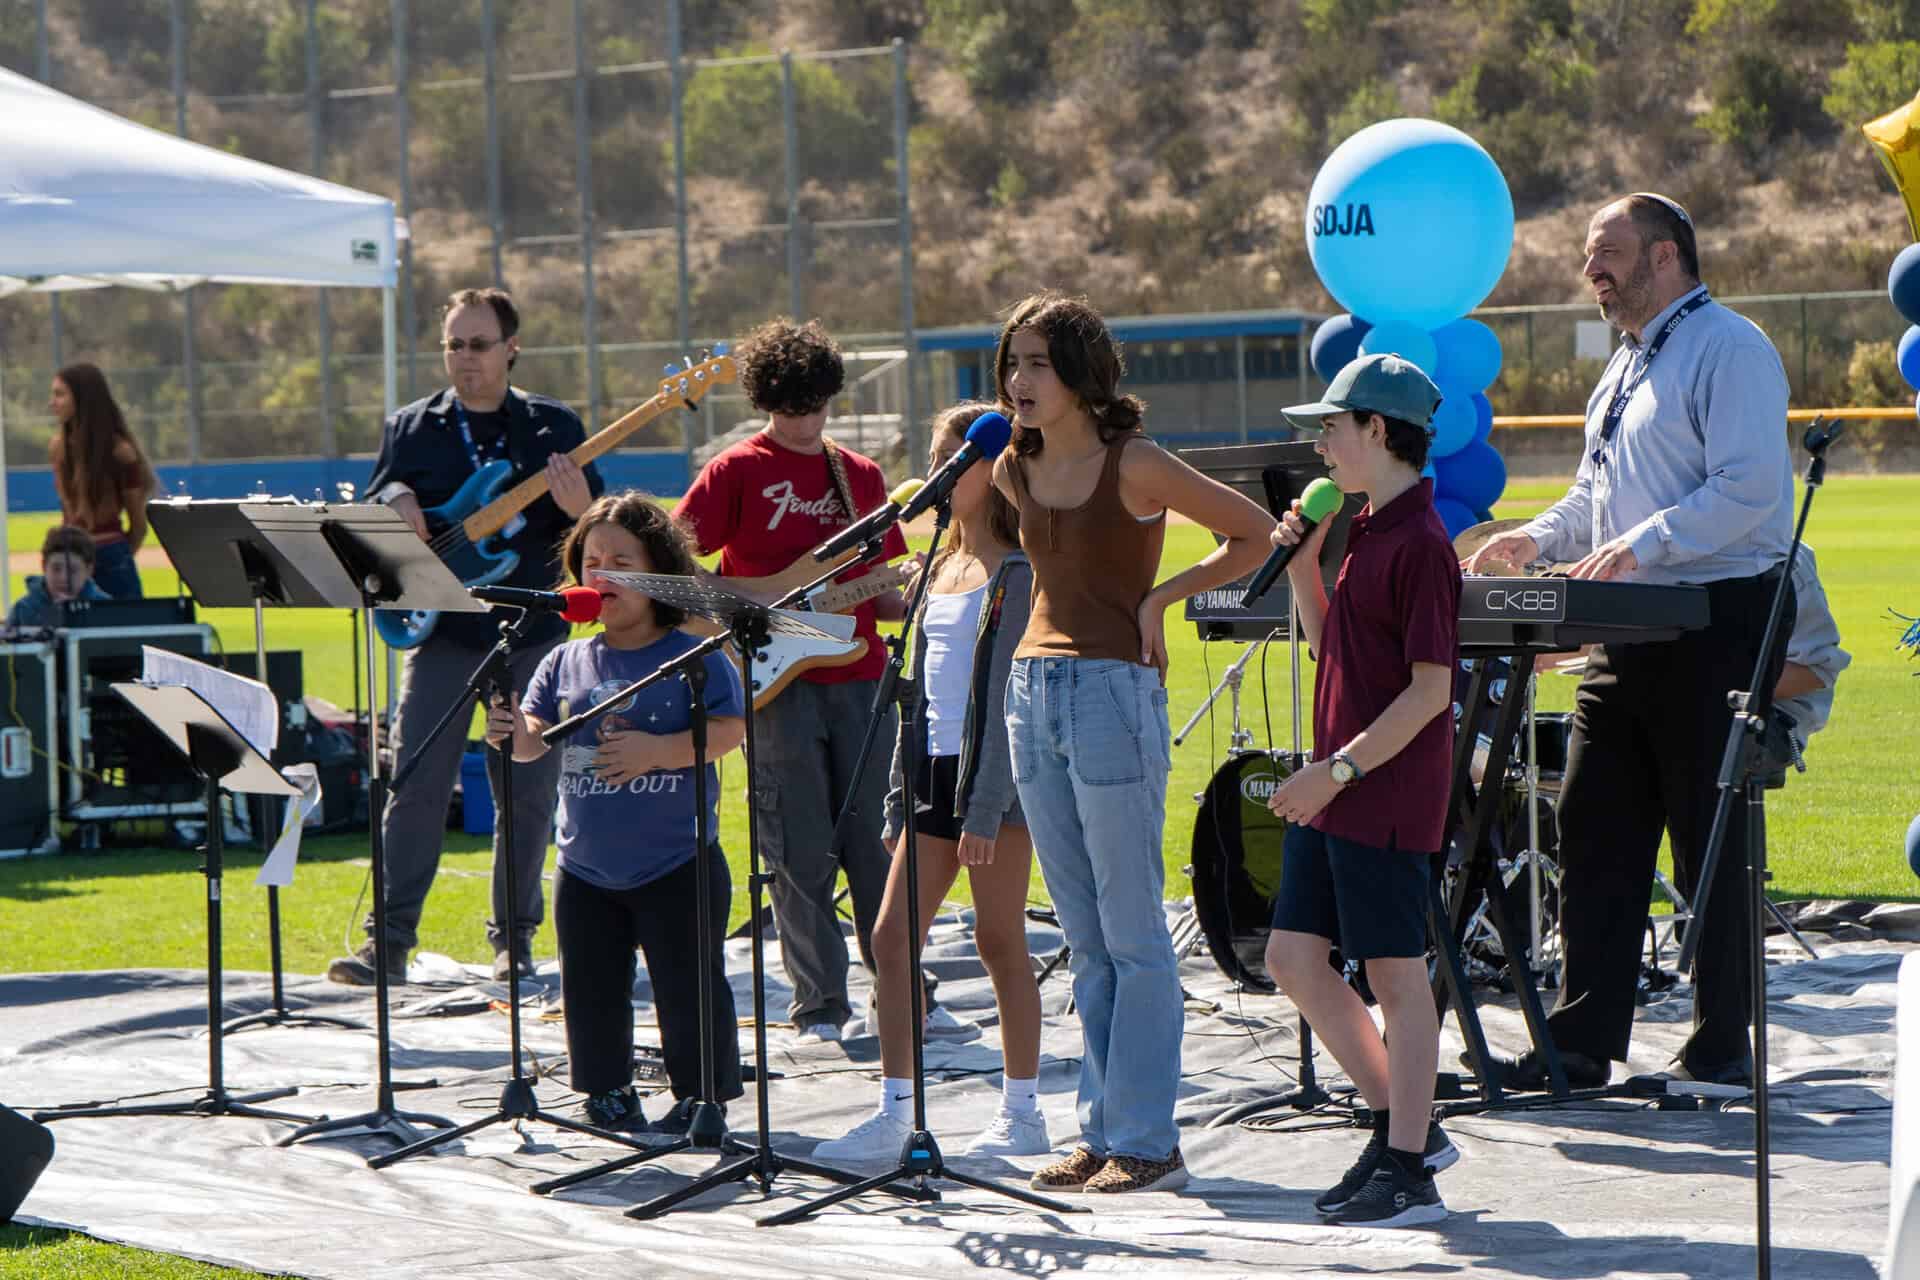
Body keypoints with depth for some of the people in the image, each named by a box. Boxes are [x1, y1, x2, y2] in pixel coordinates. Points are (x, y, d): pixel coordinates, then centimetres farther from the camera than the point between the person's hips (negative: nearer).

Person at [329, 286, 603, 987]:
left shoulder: (554, 426, 7)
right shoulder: (410, 429, 9)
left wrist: (578, 508, -17)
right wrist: (395, 503, -11)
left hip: (533, 632, 0)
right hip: (442, 633, 0)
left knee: (528, 793, 4)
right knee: (415, 785, -8)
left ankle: (514, 937, 15)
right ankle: (390, 940, -8)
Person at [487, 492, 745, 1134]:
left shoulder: (695, 656, -5)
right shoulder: (566, 661, 7)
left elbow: (730, 730, -13)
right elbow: (535, 740, 3)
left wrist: (659, 752, -25)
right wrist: (513, 734, -21)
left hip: (677, 864, -4)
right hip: (585, 865, 4)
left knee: (687, 985, 1)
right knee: (592, 986, 11)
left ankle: (702, 1094, 15)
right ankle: (607, 1091, 26)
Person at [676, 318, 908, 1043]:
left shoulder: (861, 475, 15)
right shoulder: (738, 470, 1)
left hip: (861, 679, 3)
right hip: (778, 682, -3)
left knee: (875, 845, 5)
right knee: (800, 855, -1)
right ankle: (820, 1005, 5)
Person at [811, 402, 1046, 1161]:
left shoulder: (1016, 572, -8)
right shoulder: (939, 569, 16)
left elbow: (1009, 695, -14)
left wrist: (985, 807, -19)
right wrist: (901, 798, 15)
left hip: (995, 775, -8)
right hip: (933, 772, 8)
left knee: (1000, 942, -1)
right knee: (892, 937, 2)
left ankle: (1022, 1113, 8)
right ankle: (893, 1114, 6)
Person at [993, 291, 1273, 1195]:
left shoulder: (1135, 465, -9)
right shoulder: (1013, 470, 9)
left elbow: (1255, 535, -5)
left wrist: (1161, 597, -9)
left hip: (1114, 690, -7)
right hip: (1034, 689, 7)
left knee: (1133, 935, -3)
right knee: (1085, 940, 10)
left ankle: (1146, 1143, 0)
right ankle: (1103, 1132, 15)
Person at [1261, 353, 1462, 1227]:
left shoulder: (1419, 543, -16)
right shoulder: (1363, 531, 13)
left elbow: (1430, 689, -19)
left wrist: (1338, 771, -20)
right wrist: (1302, 563, 8)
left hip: (1389, 794, -10)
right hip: (1333, 789, 10)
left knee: (1396, 973, -2)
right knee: (1293, 956, 11)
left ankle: (1407, 1172, 5)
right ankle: (1403, 1125, 20)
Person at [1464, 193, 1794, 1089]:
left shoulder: (1729, 350, -9)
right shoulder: (1626, 367, 21)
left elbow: (1747, 488, -20)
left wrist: (1640, 546, -25)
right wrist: (1539, 538, 10)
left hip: (1714, 621, -9)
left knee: (1711, 844, -3)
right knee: (1593, 831, 6)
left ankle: (1721, 1049, 5)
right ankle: (1583, 1040, 10)